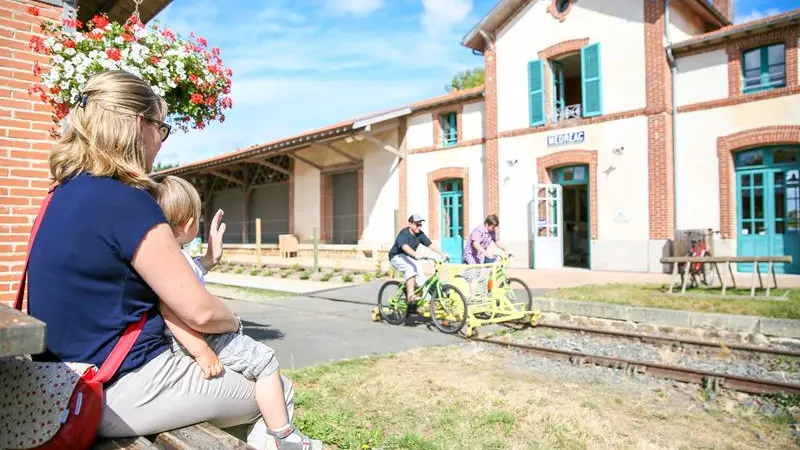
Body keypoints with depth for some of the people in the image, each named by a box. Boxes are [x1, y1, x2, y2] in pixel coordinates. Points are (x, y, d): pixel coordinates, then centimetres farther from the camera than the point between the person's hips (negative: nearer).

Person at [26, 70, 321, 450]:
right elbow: (199, 312, -19)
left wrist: (204, 261, 15)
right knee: (278, 393, 8)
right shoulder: (125, 200, -23)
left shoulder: (71, 192, 5)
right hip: (121, 391, -9)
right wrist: (234, 323, 2)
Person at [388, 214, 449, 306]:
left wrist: (442, 254, -20)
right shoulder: (404, 233, -24)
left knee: (420, 274, -12)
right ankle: (410, 295, -32)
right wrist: (416, 255, -57)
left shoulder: (420, 234, -4)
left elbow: (430, 245, -9)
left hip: (409, 257, 7)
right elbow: (405, 247, -41)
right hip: (397, 257, -7)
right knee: (411, 268, -33)